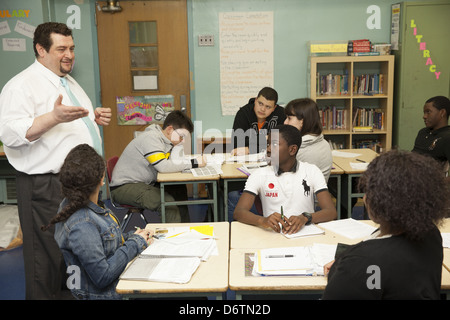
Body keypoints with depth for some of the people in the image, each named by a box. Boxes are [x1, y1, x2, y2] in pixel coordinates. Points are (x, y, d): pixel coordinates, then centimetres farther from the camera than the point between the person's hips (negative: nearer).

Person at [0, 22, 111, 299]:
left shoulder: (70, 82, 18)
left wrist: (95, 118, 9)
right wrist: (55, 117, -31)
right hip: (47, 186, -9)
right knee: (49, 257, 0)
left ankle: (73, 291, 37)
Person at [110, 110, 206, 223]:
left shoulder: (164, 139, 7)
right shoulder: (150, 138, -21)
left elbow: (176, 161, 2)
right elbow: (163, 166, -31)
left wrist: (179, 143, -5)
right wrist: (194, 163, -26)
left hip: (145, 183, 9)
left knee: (180, 190, 1)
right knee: (168, 202, -25)